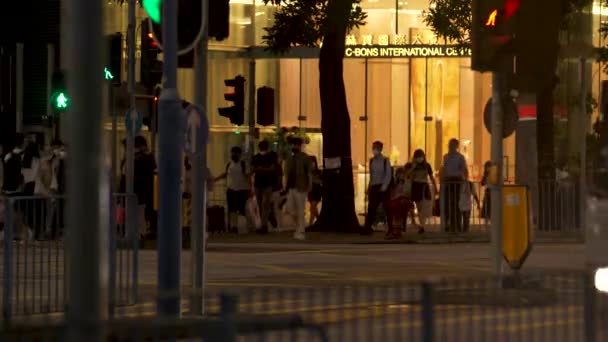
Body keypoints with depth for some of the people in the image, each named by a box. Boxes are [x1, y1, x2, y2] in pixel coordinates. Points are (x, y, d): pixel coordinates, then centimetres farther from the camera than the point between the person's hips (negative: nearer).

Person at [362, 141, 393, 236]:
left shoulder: (385, 161, -4)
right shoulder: (372, 161, 11)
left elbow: (388, 175, -8)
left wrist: (385, 185, -18)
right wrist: (369, 187, 11)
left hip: (383, 187, -4)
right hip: (374, 187, 4)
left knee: (387, 208, 2)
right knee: (371, 208, -4)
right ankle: (367, 229, -9)